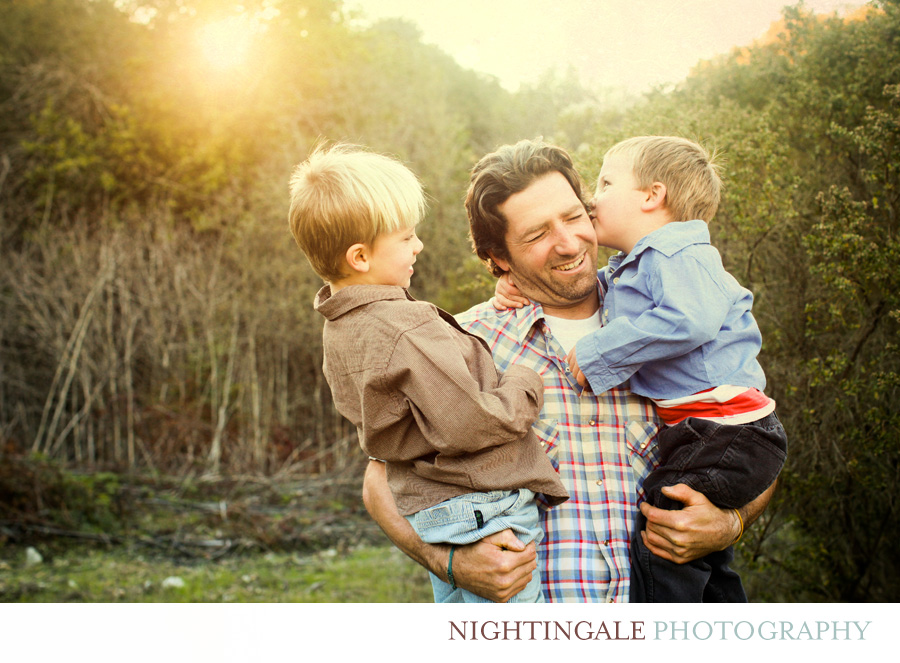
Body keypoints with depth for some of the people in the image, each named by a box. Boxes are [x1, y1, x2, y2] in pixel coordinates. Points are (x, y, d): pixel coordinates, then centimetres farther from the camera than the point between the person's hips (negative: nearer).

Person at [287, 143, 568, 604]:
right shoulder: (408, 328, -23)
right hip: (484, 510, -10)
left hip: (425, 509, 10)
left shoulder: (340, 328, 8)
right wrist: (525, 383, -9)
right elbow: (470, 425, -25)